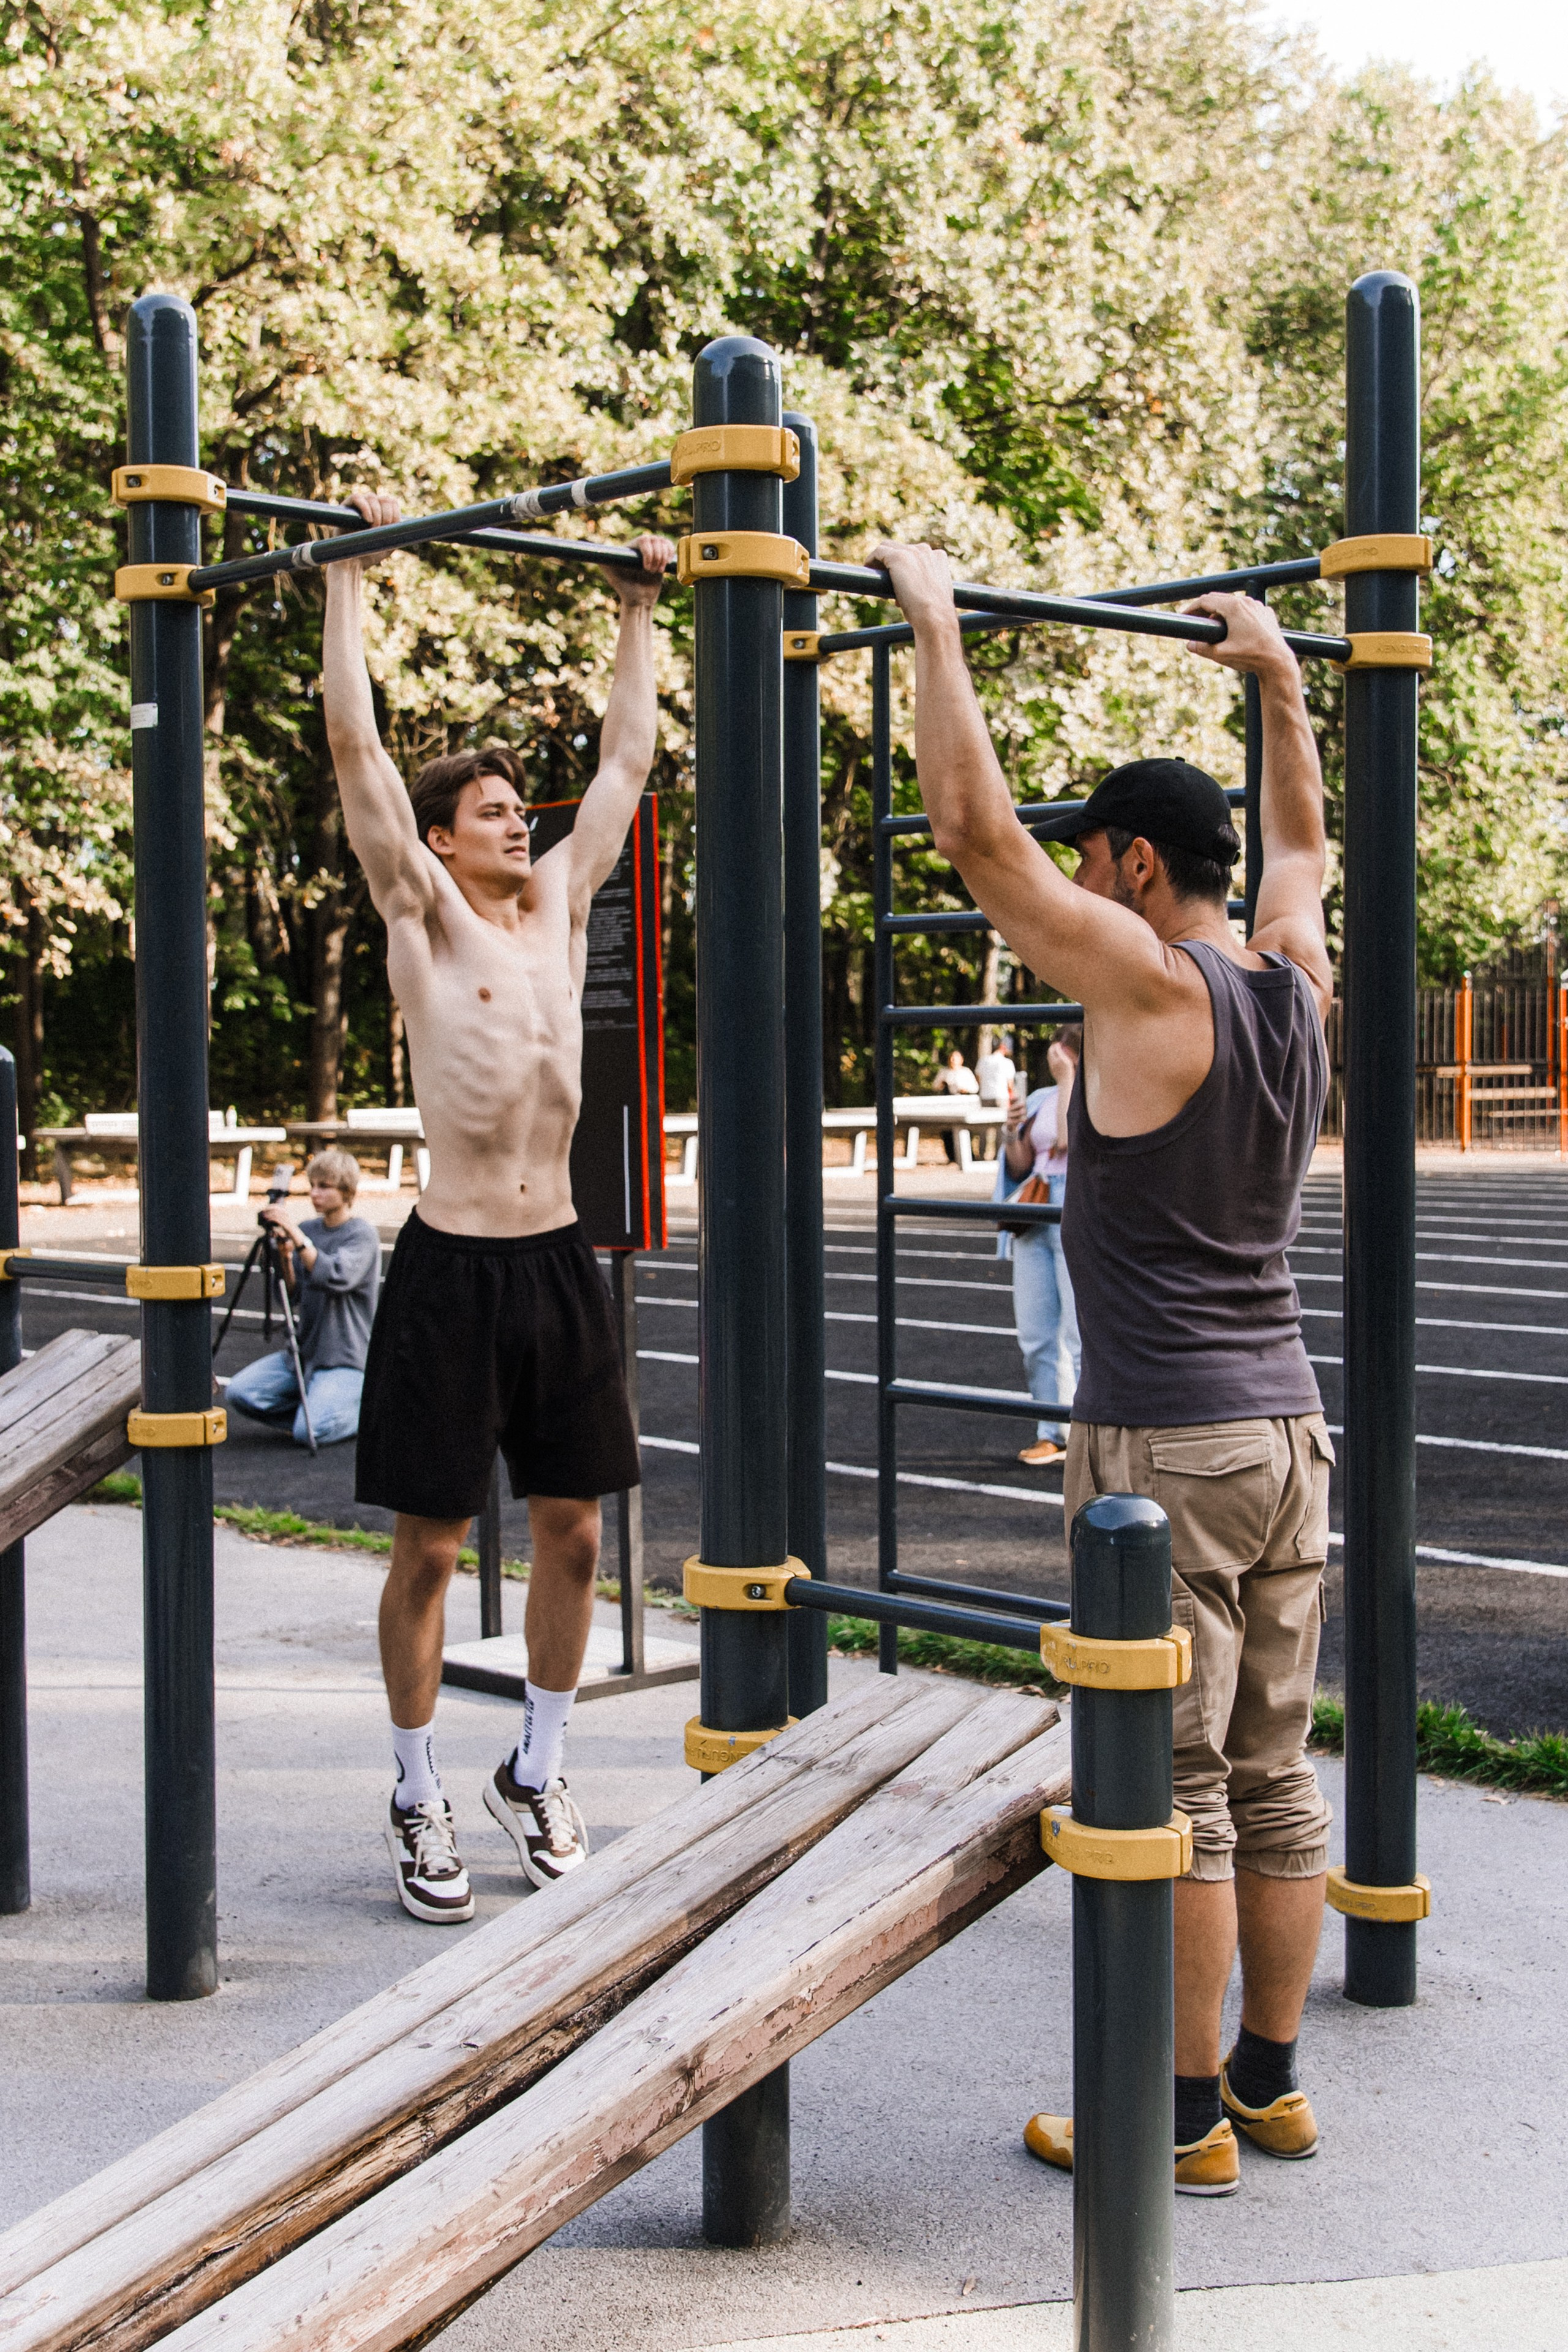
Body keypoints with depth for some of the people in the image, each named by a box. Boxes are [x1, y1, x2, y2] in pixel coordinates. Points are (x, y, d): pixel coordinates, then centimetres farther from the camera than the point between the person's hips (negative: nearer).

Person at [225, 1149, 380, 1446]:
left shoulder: (362, 1234, -9)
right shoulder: (309, 1230, 10)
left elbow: (336, 1279, -26)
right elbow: (291, 1296, 7)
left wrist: (295, 1234, -28)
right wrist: (284, 1254, -11)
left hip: (344, 1361, -7)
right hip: (302, 1353, 7)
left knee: (310, 1432, -24)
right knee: (239, 1393, -11)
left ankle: (366, 1410, 4)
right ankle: (312, 1406, 7)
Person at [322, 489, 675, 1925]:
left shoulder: (561, 905, 9)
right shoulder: (422, 920, -3)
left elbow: (630, 754, 17)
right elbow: (355, 740, -7)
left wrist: (641, 611, 21)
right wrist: (352, 568, -4)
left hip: (560, 1258, 5)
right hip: (453, 1268, -5)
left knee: (573, 1532, 10)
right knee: (429, 1546, 2)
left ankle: (538, 1773, 27)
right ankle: (420, 1802, 16)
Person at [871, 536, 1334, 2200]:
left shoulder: (1147, 984, -13)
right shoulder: (1298, 979, 7)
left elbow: (975, 830, -15)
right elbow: (1299, 841, 29)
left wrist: (934, 620, -7)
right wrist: (1279, 680, 36)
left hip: (1164, 1445, -8)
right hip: (1287, 1431, 8)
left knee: (1172, 1792, 0)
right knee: (1270, 1775, 14)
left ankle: (1186, 2120, 8)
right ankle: (1270, 2080, 24)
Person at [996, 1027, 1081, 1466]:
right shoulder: (1040, 1100, 15)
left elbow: (1070, 1140, -21)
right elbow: (1019, 1168, 16)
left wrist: (1067, 1079, -14)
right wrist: (1012, 1131, -3)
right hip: (1035, 1220, 7)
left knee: (1082, 1336, -7)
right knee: (1036, 1336, 8)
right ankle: (1053, 1433, 18)